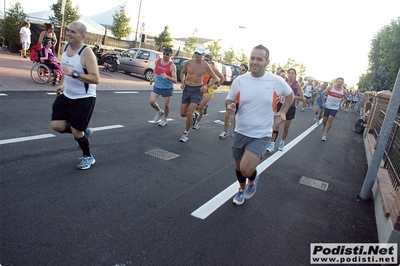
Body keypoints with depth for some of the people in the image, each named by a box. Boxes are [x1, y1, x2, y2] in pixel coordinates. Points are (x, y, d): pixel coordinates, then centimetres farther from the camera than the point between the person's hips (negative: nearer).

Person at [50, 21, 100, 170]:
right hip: (66, 95, 7)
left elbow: (96, 79, -28)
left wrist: (74, 74, -36)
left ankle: (88, 158, 27)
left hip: (84, 99, -7)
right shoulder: (65, 48, 2)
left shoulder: (86, 52, -21)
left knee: (76, 131, 1)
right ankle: (83, 132, 31)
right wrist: (62, 84, 10)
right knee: (56, 126, 4)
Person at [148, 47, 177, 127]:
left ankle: (164, 119, 29)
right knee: (151, 101, -8)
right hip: (157, 86, 4)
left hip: (167, 88, -4)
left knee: (166, 105, 4)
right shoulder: (158, 61, 1)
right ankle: (160, 111, 22)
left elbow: (175, 80, -20)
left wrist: (167, 77, -37)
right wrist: (153, 78, 6)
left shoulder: (172, 66, -15)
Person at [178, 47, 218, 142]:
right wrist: (182, 82, 0)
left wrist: (207, 86, -14)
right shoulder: (189, 62, -2)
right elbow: (182, 72, 16)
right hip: (187, 88, 4)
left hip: (197, 90, -4)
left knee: (189, 113, -14)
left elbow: (215, 78, 1)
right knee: (183, 114, 6)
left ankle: (186, 133, 6)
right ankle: (193, 117, 41)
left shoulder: (205, 66, -9)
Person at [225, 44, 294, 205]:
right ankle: (242, 189, 49)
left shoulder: (276, 81, -10)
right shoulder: (239, 80, -7)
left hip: (261, 135, -3)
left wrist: (283, 112, -3)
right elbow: (229, 101, 5)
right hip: (241, 132, 3)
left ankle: (253, 179, 20)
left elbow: (290, 95, 11)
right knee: (239, 166, 19)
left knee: (246, 169, -18)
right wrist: (230, 106, -18)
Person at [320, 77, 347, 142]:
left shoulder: (344, 91, -8)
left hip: (335, 108, 0)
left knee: (330, 120, -10)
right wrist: (323, 102, 2)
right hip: (327, 106, 0)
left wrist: (341, 104, 5)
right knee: (324, 120, 9)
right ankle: (323, 125, 47)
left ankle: (325, 135, -1)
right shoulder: (330, 88, -11)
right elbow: (323, 93, 3)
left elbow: (345, 98, 10)